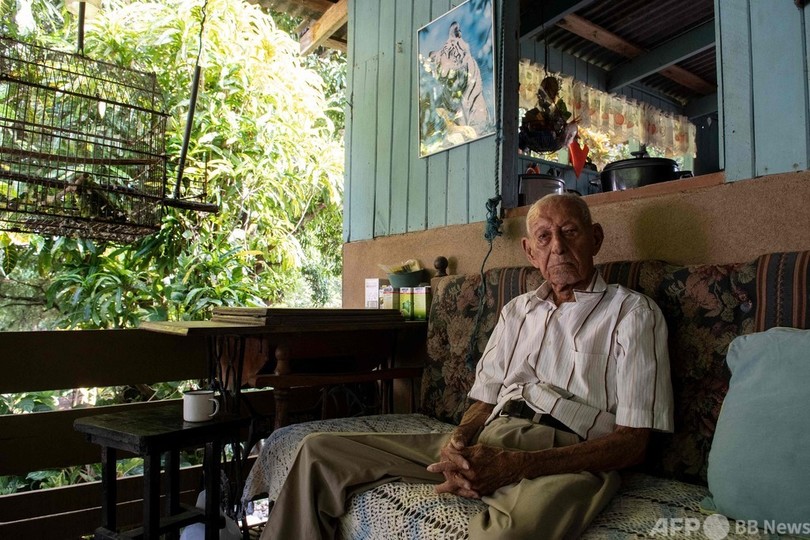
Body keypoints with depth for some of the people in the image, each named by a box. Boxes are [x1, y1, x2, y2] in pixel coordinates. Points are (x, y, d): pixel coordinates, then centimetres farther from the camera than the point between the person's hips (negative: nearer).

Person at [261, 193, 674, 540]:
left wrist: (513, 465, -17)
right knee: (318, 451, -2)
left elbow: (631, 443, -4)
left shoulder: (632, 313, 4)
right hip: (484, 446, 6)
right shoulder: (517, 311, 22)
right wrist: (458, 444, -5)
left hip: (566, 459, -5)